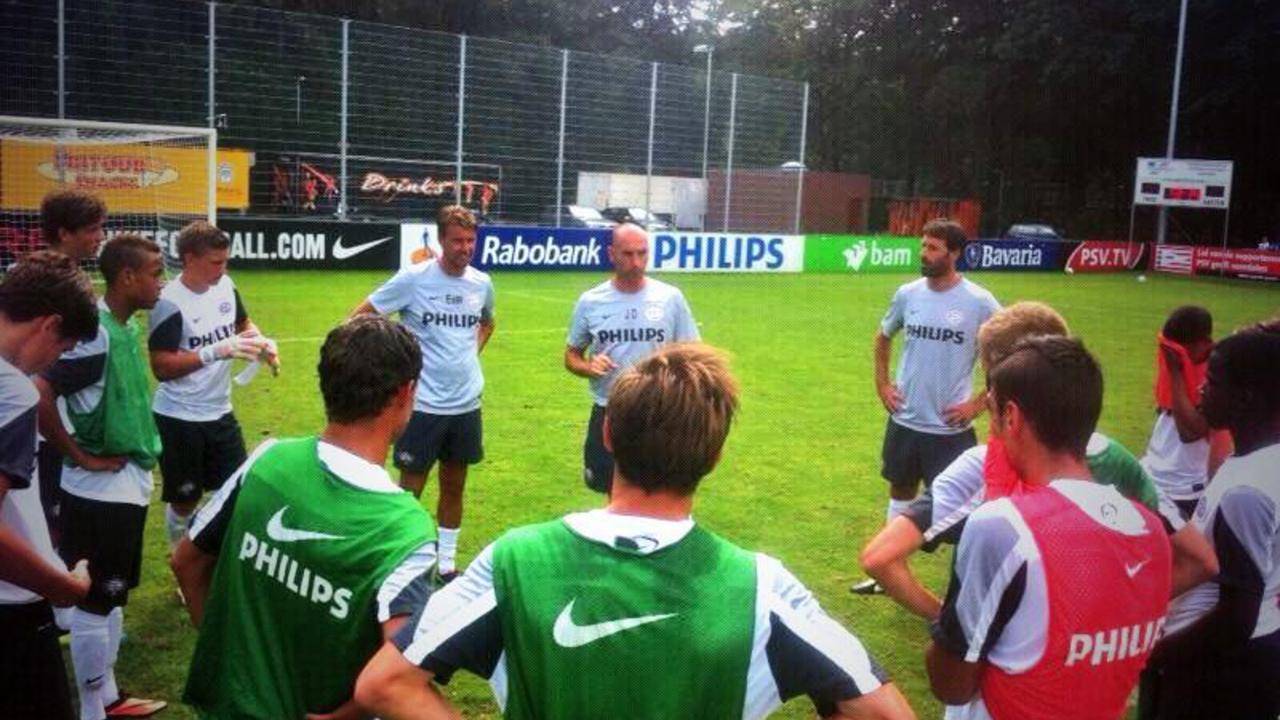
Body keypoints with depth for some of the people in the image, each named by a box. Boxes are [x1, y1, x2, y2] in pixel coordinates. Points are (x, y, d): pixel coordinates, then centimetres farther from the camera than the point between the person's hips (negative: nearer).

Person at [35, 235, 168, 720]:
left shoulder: (126, 328, 7)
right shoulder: (95, 333, -21)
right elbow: (38, 396, -28)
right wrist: (80, 457, -18)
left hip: (129, 485, 9)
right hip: (101, 490, -9)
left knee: (113, 596, 19)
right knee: (95, 602, 3)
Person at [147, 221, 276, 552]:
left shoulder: (225, 286, -1)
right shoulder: (169, 303, -21)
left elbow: (242, 323, 17)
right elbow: (161, 367, -25)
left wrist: (262, 342, -4)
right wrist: (216, 351, -34)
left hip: (220, 411, 6)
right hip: (179, 419, -6)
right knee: (184, 500, 8)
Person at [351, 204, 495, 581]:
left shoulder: (482, 283, 2)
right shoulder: (412, 278, -12)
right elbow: (359, 317, -6)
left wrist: (471, 353, 10)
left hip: (466, 405, 5)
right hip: (423, 405, -5)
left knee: (454, 485, 14)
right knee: (409, 488, 3)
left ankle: (447, 563, 28)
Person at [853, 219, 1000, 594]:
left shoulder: (980, 302, -14)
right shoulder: (908, 294, -1)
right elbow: (883, 337, 18)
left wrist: (978, 404, -10)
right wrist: (882, 384, 9)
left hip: (950, 428, -5)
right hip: (905, 421, 5)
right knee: (901, 493, 19)